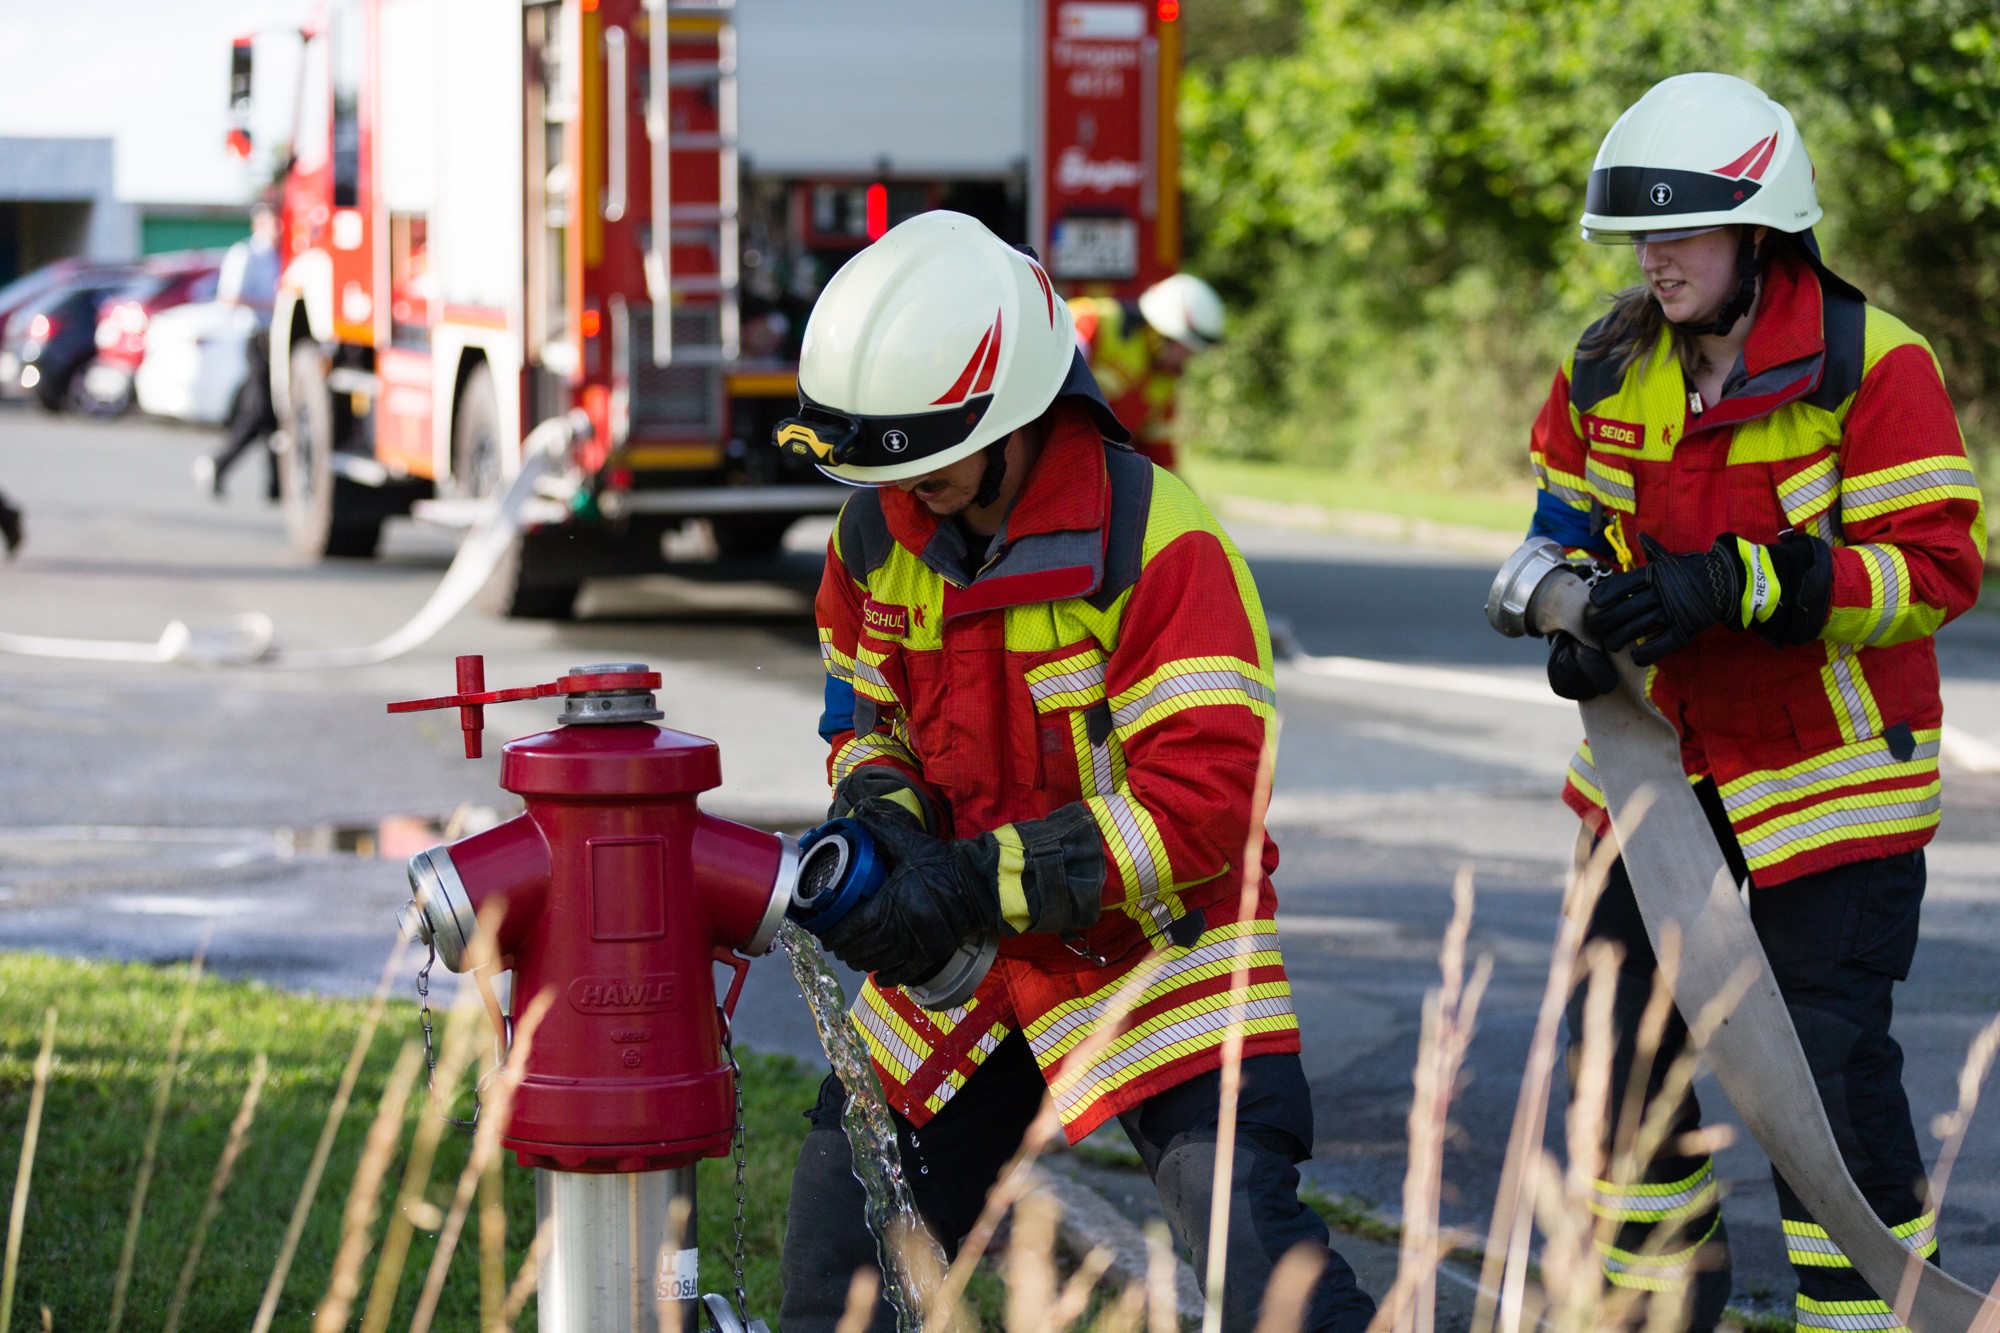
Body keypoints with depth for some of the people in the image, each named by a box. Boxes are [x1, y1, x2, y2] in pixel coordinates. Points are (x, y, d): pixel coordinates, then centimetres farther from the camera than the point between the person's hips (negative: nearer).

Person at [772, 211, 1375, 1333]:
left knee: (1246, 1229, -20)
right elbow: (865, 714, 14)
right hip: (975, 952, 6)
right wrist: (879, 817, -10)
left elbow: (1203, 801, -26)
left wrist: (984, 881, -30)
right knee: (842, 1204, 7)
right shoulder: (879, 535, -2)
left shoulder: (1157, 544, -23)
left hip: (1153, 944, -6)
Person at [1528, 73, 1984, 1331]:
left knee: (1833, 1067, -8)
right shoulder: (1612, 368, 1)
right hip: (1656, 759, 6)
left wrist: (1736, 586, -32)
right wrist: (1577, 622, -4)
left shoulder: (1875, 366, -18)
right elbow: (1571, 513, 18)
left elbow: (1937, 565, -24)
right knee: (1617, 1038, 13)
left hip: (1833, 776, -6)